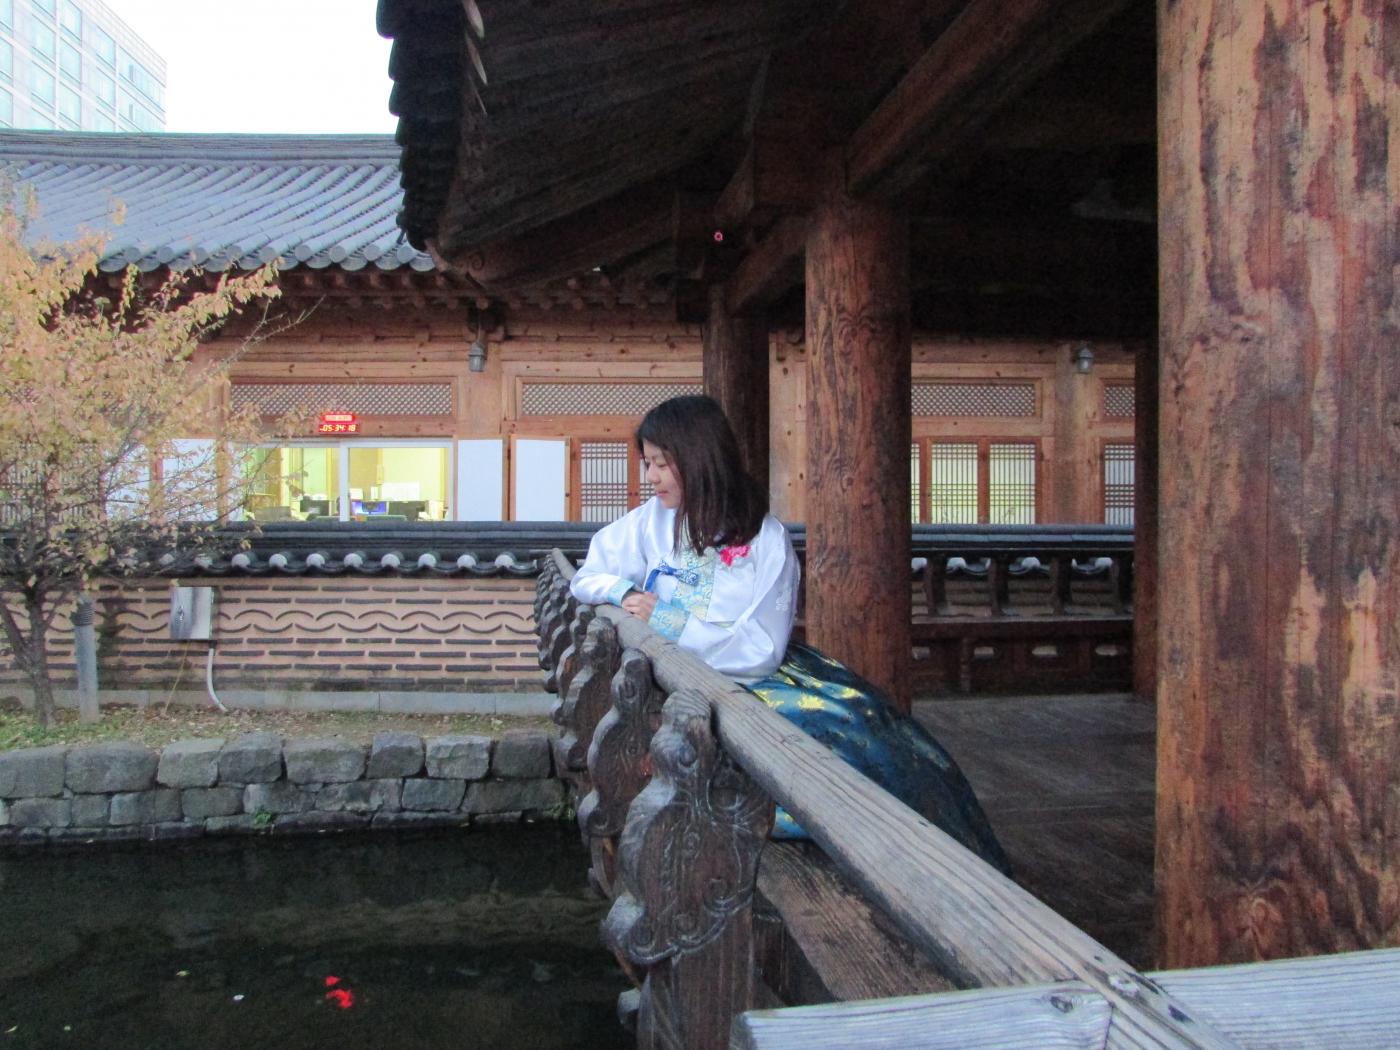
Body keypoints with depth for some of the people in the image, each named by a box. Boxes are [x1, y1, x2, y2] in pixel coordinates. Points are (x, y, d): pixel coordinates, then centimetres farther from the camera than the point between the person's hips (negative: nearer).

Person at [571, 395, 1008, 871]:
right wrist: (623, 591, -9)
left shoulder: (766, 537, -4)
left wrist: (667, 619, -15)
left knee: (858, 714, -23)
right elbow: (587, 577, 14)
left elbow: (760, 649, -10)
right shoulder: (649, 522, 3)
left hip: (759, 674, 1)